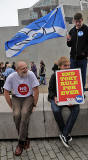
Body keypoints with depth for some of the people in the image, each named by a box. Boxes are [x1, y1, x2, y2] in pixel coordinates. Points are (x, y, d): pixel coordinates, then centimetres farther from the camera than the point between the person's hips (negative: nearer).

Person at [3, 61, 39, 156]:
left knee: (24, 113, -29)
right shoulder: (11, 77, -9)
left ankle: (21, 143, -15)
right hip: (16, 98, 2)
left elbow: (36, 91, -7)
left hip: (28, 98, -1)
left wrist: (34, 105, -7)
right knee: (16, 115, -26)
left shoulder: (31, 74, -13)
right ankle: (25, 139, -5)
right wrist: (12, 106, -4)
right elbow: (6, 93, -1)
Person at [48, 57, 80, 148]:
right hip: (56, 98, -1)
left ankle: (64, 135, -21)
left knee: (76, 109, -27)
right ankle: (67, 133, -10)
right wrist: (54, 98, -18)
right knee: (56, 110, -32)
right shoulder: (54, 76, -3)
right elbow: (50, 89, 2)